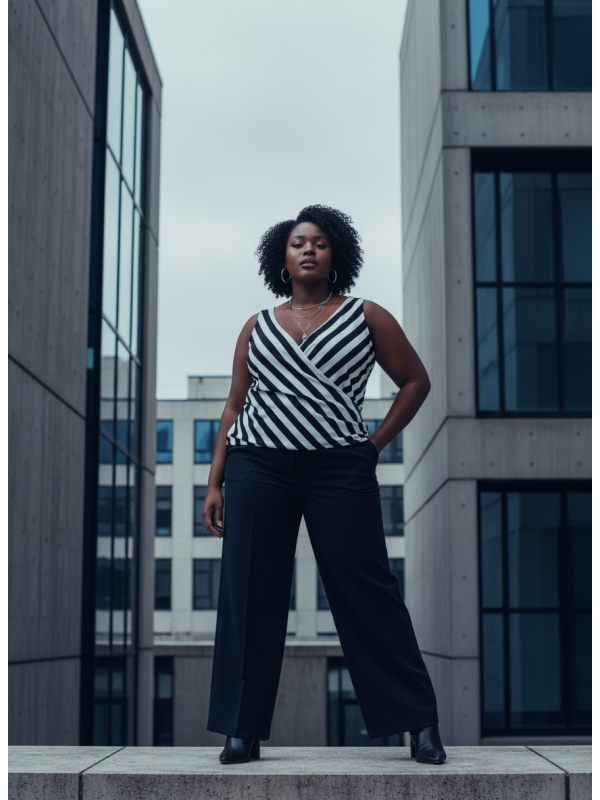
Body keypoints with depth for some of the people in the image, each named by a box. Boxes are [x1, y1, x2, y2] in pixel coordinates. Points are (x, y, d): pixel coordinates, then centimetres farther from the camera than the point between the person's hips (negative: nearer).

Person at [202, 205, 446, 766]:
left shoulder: (366, 316, 9)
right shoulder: (257, 327, 15)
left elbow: (415, 380, 13)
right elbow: (235, 406, 15)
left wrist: (375, 445, 4)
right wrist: (215, 483, 9)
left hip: (340, 469, -2)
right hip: (257, 467, 3)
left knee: (364, 589, -4)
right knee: (249, 594, 0)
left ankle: (420, 723, 5)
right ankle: (243, 731, 9)